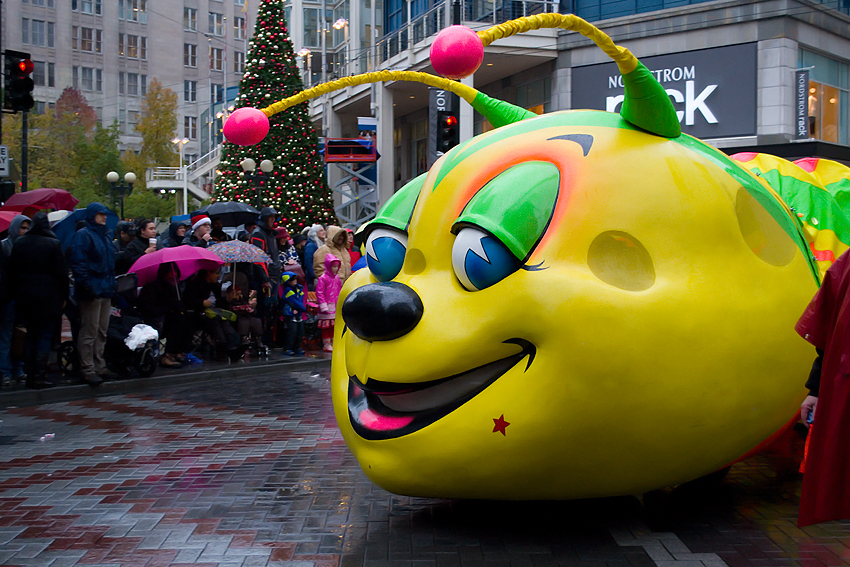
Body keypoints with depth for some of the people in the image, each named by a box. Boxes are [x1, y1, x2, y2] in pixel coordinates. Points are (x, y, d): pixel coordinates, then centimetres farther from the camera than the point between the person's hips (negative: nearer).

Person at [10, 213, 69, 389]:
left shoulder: (19, 244, 6)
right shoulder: (53, 244, -8)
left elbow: (13, 271, 10)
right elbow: (61, 272, -7)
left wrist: (17, 295, 15)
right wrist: (64, 296, 1)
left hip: (25, 297, 4)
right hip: (48, 298, -4)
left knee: (31, 336, 13)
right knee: (45, 336, -1)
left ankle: (29, 375, 13)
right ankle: (40, 376, -6)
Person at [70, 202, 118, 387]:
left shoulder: (104, 236, 20)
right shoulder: (83, 235, -8)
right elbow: (79, 264, -17)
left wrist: (112, 285, 20)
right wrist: (87, 286, -23)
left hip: (105, 291, 9)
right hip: (92, 292, -9)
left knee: (102, 332, 13)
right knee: (89, 332, -6)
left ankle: (99, 366, 20)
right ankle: (88, 370, -2)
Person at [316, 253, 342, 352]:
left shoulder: (337, 277, 11)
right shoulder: (323, 278, -11)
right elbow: (319, 293, -12)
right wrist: (323, 306, -15)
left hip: (336, 307, 7)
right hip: (327, 307, -7)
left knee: (334, 326, 11)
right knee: (326, 326, 0)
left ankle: (334, 344, 19)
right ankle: (326, 345, 7)